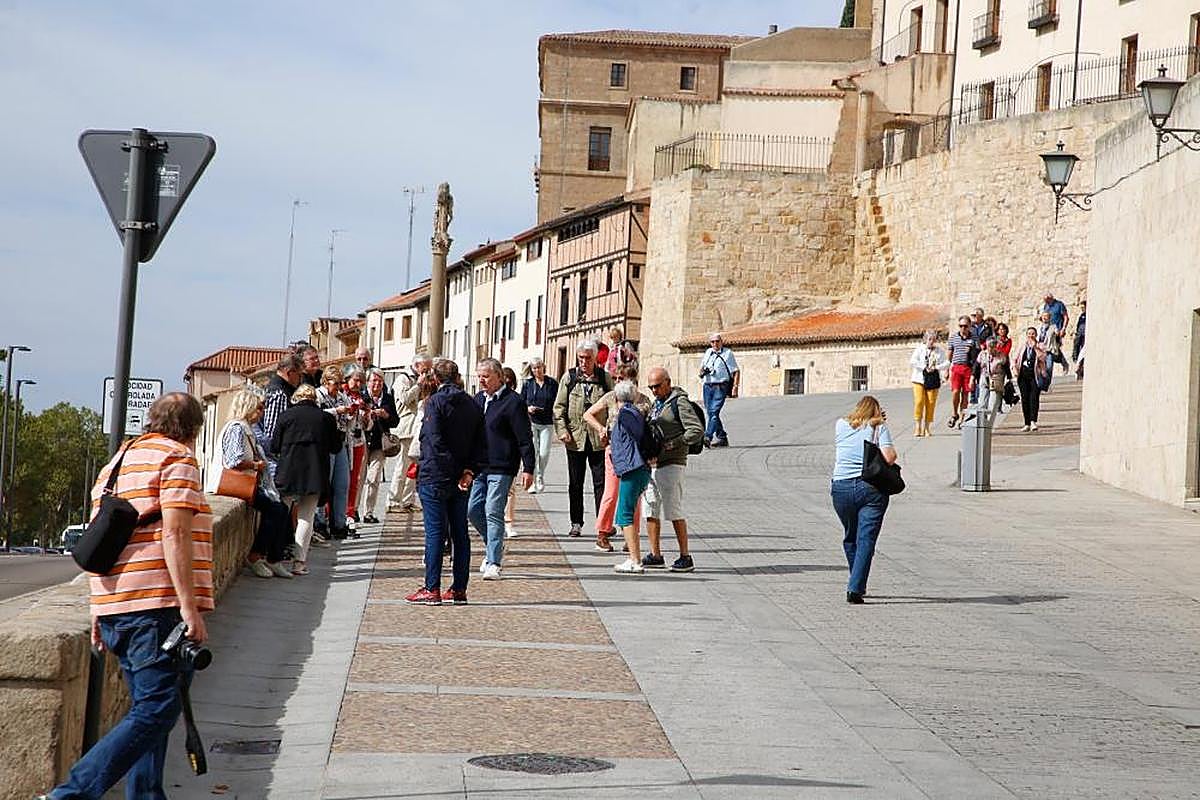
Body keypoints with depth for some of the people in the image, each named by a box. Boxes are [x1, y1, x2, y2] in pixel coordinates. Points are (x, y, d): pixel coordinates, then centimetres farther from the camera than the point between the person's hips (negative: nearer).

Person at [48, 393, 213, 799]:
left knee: (147, 707, 16)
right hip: (158, 606, -9)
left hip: (114, 609, 9)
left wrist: (99, 612, 23)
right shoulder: (177, 459, -3)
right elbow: (174, 534, -15)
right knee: (157, 709, -11)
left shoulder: (116, 463, 22)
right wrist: (190, 605, -17)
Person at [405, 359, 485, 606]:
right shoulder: (472, 404, 10)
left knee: (435, 533, -4)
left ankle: (432, 589, -3)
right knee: (460, 534, 9)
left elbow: (435, 440, -19)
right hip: (461, 480, 6)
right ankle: (459, 589, 11)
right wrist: (469, 470, -3)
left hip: (435, 477, -6)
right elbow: (481, 443, 6)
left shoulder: (435, 402, -9)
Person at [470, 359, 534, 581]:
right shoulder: (478, 400, 13)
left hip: (501, 468, -7)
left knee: (493, 512, -9)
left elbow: (525, 438, -9)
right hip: (478, 467, 7)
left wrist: (528, 469, -12)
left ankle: (493, 563, -4)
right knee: (472, 510, 7)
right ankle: (494, 548, 27)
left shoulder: (513, 402, -9)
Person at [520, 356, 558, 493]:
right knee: (533, 452, -6)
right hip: (531, 422, 0)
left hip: (547, 423, 0)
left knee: (544, 453, -3)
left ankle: (540, 477, 22)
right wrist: (528, 408, -10)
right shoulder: (527, 384, 5)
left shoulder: (552, 383, 4)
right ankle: (533, 481, 2)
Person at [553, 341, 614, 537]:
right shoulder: (569, 378, 5)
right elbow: (559, 408, 5)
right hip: (575, 439, 1)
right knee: (575, 484, 9)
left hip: (599, 439, -1)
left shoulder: (605, 378, 4)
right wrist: (562, 430, -8)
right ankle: (576, 523, 17)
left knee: (601, 482, -2)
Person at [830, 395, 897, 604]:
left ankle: (857, 586, 29)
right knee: (866, 539, -4)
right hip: (871, 487, -3)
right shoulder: (879, 428, 3)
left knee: (850, 538, 19)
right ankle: (855, 589, -16)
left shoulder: (841, 425, 12)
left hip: (841, 487, 3)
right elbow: (889, 457, -10)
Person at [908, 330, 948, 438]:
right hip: (919, 379, -1)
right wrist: (924, 367, -14)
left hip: (933, 380, 1)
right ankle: (918, 427, -4)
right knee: (919, 401, -10)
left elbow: (947, 363, 1)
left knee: (931, 403, -2)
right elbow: (912, 362, -7)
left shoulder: (940, 351, 8)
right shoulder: (919, 349, 4)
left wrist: (936, 367, -14)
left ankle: (927, 428, 7)